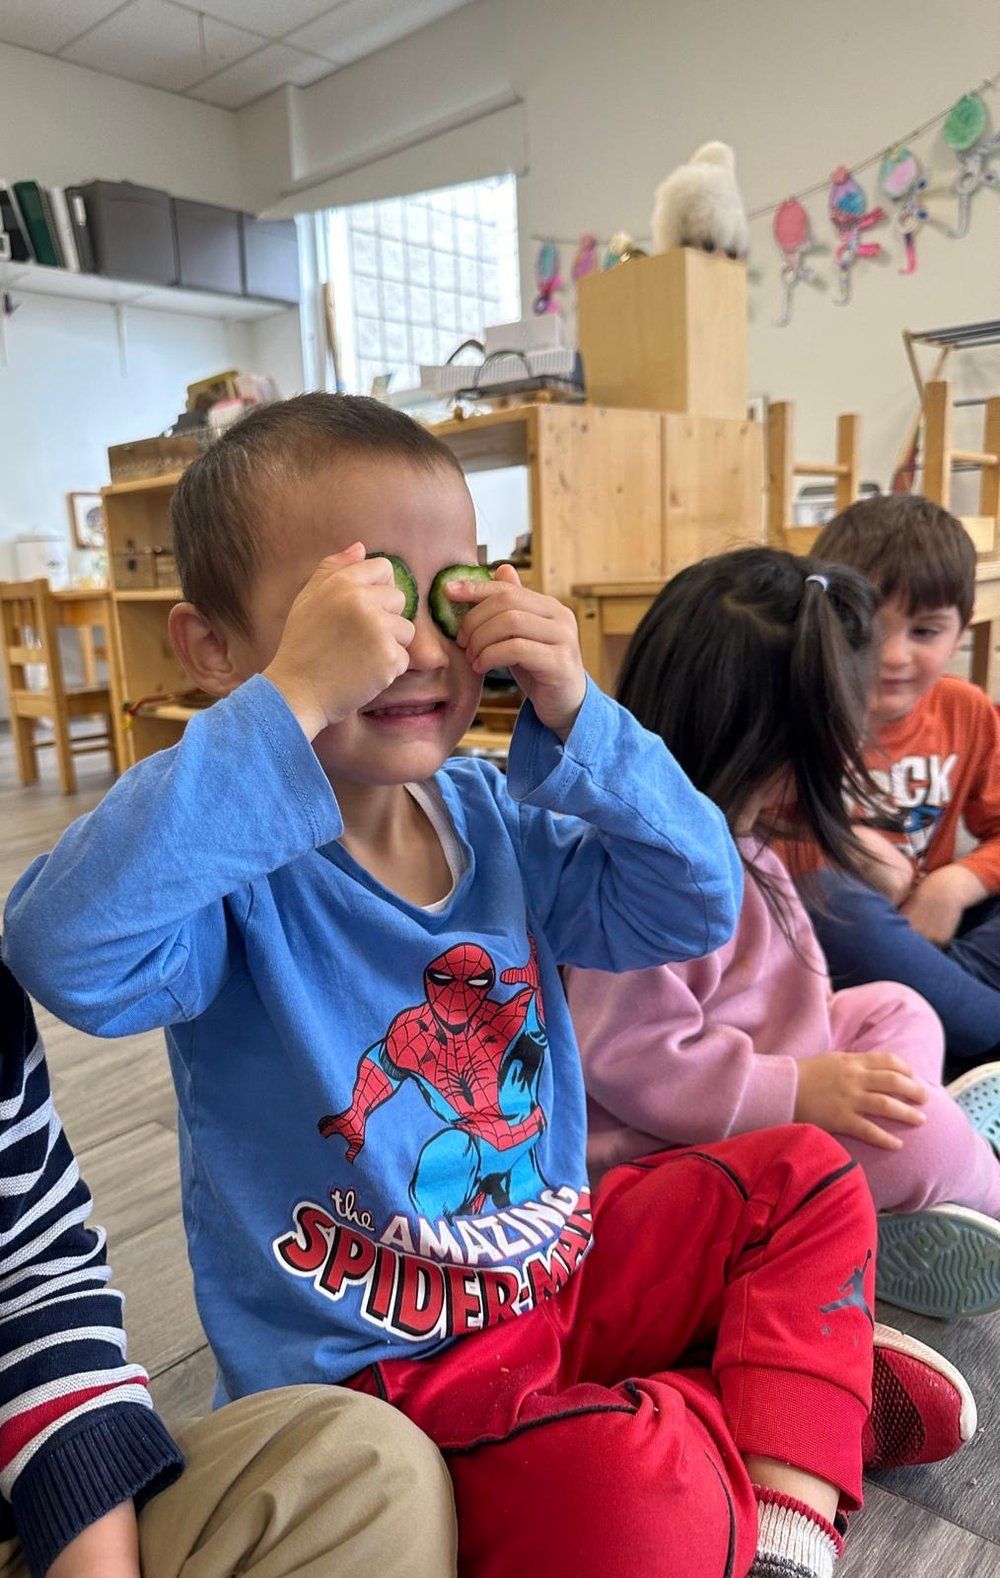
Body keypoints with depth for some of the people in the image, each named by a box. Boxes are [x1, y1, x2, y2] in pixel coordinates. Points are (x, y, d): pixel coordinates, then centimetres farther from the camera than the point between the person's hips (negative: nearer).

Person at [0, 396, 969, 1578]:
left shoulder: (495, 821, -2)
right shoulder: (237, 858, -20)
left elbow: (697, 906, -7)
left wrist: (575, 722, -20)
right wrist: (293, 705, -43)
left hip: (557, 1269, 7)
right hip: (374, 1370, -6)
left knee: (807, 1178, 9)